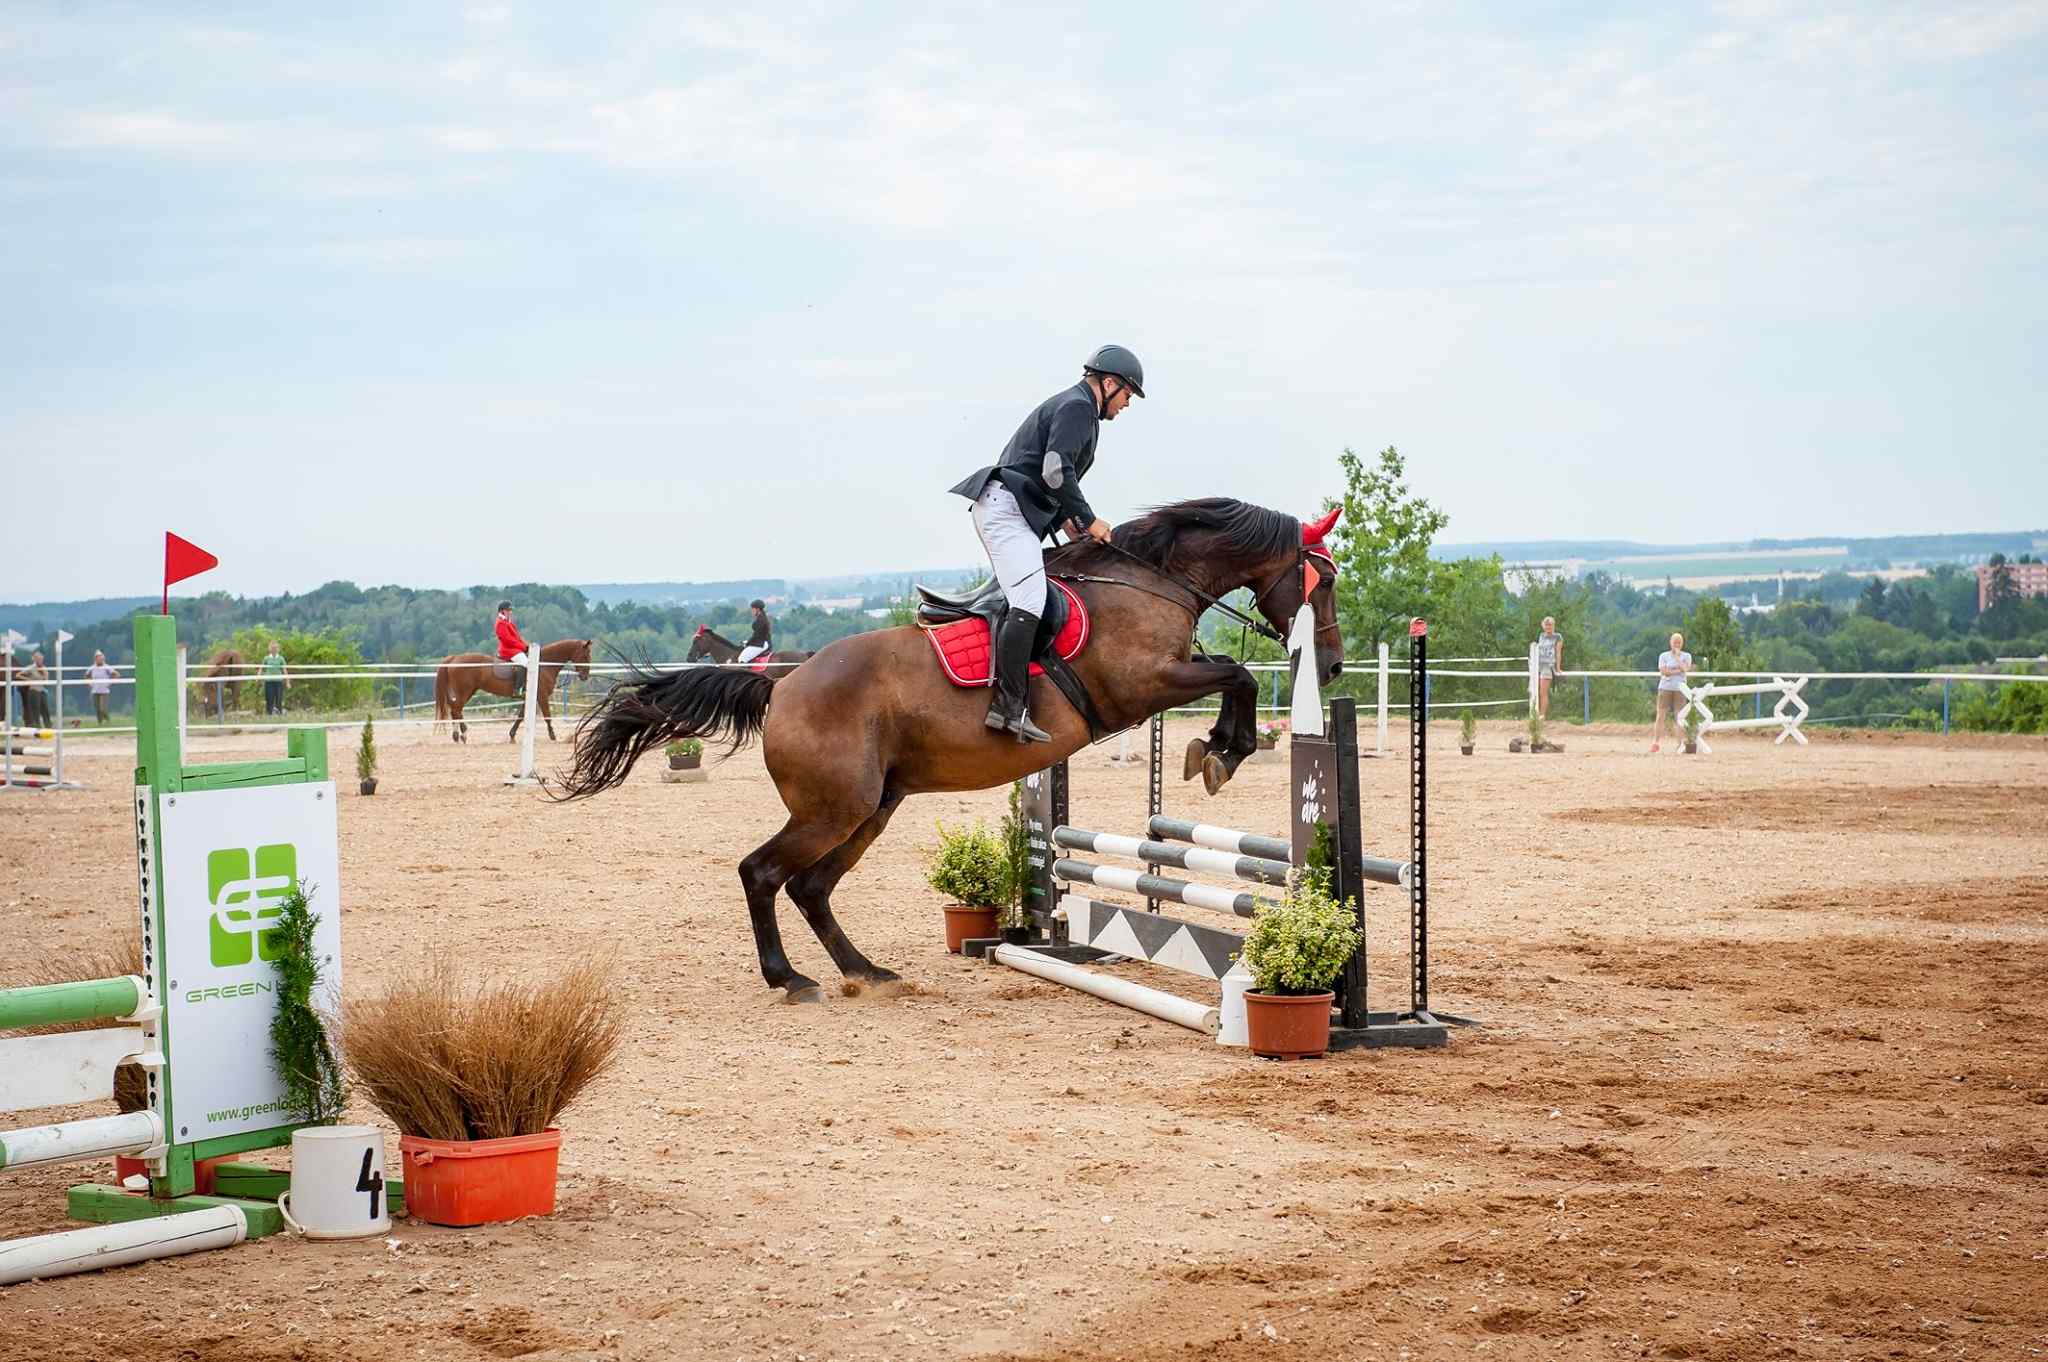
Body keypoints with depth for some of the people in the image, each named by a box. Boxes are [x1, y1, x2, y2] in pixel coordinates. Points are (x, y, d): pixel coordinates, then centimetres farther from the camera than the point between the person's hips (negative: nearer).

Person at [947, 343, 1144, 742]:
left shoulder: (1069, 406, 27)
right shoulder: (1078, 407, -7)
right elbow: (1055, 470, -20)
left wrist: (1064, 520, 18)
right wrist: (1088, 520, -11)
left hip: (1001, 510, 12)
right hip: (1007, 507, -12)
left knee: (1023, 599, 12)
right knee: (1028, 603, -22)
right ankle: (1010, 706, -30)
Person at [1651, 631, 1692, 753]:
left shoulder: (1686, 656, 9)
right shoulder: (1664, 656, 8)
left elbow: (1684, 668, -10)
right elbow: (1663, 671, -7)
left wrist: (1677, 656, -6)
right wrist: (1678, 671, -11)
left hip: (1679, 689, 0)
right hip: (1665, 688, 0)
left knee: (1679, 716, -4)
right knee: (1661, 715, -5)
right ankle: (1656, 741, -2)